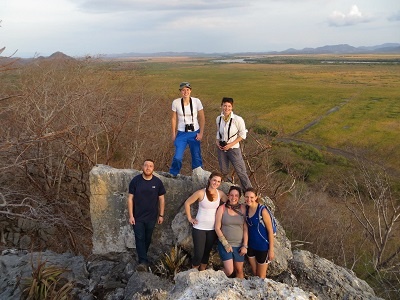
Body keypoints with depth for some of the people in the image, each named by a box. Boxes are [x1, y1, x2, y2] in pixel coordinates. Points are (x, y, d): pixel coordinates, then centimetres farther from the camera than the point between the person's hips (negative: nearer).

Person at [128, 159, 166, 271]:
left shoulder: (158, 182, -6)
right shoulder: (135, 181, -8)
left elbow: (161, 199, 2)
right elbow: (130, 198, -5)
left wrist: (161, 215, 2)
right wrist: (131, 216, -8)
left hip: (151, 217, 2)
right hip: (138, 217, -1)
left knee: (147, 239, 15)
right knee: (139, 238, -5)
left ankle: (142, 256, 36)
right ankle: (143, 261, -3)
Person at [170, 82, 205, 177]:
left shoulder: (196, 101, -8)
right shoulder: (176, 102, -8)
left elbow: (202, 118, 0)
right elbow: (174, 118, 3)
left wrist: (201, 133, -4)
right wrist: (174, 134, 4)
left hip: (194, 133, 1)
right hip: (181, 133, 0)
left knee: (197, 157, 10)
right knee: (177, 157, -6)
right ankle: (172, 175, 20)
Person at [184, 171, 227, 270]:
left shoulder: (220, 194, -3)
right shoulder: (201, 193, -13)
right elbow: (187, 203, -5)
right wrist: (189, 218, -5)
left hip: (212, 229, 4)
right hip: (199, 228, -4)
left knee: (207, 252, 17)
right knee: (198, 254, -2)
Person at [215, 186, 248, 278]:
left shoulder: (242, 208, -2)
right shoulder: (222, 208, -6)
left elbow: (245, 228, -1)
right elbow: (217, 228, -5)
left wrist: (245, 245, -5)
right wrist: (225, 244, -10)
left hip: (239, 245, 2)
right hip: (225, 245, -2)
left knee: (239, 270, 11)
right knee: (229, 271, -7)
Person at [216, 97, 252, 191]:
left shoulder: (237, 119, -16)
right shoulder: (219, 118, -1)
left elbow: (242, 135, -9)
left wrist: (230, 144, -15)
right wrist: (217, 141, -2)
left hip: (233, 148, -4)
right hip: (221, 148, 5)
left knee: (241, 171, -3)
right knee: (223, 171, 15)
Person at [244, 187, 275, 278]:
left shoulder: (262, 211, -20)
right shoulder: (246, 209, -3)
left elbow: (270, 231, -15)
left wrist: (271, 249, -12)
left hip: (263, 247, -5)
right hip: (251, 246, 5)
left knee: (261, 277, 12)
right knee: (254, 274, 21)